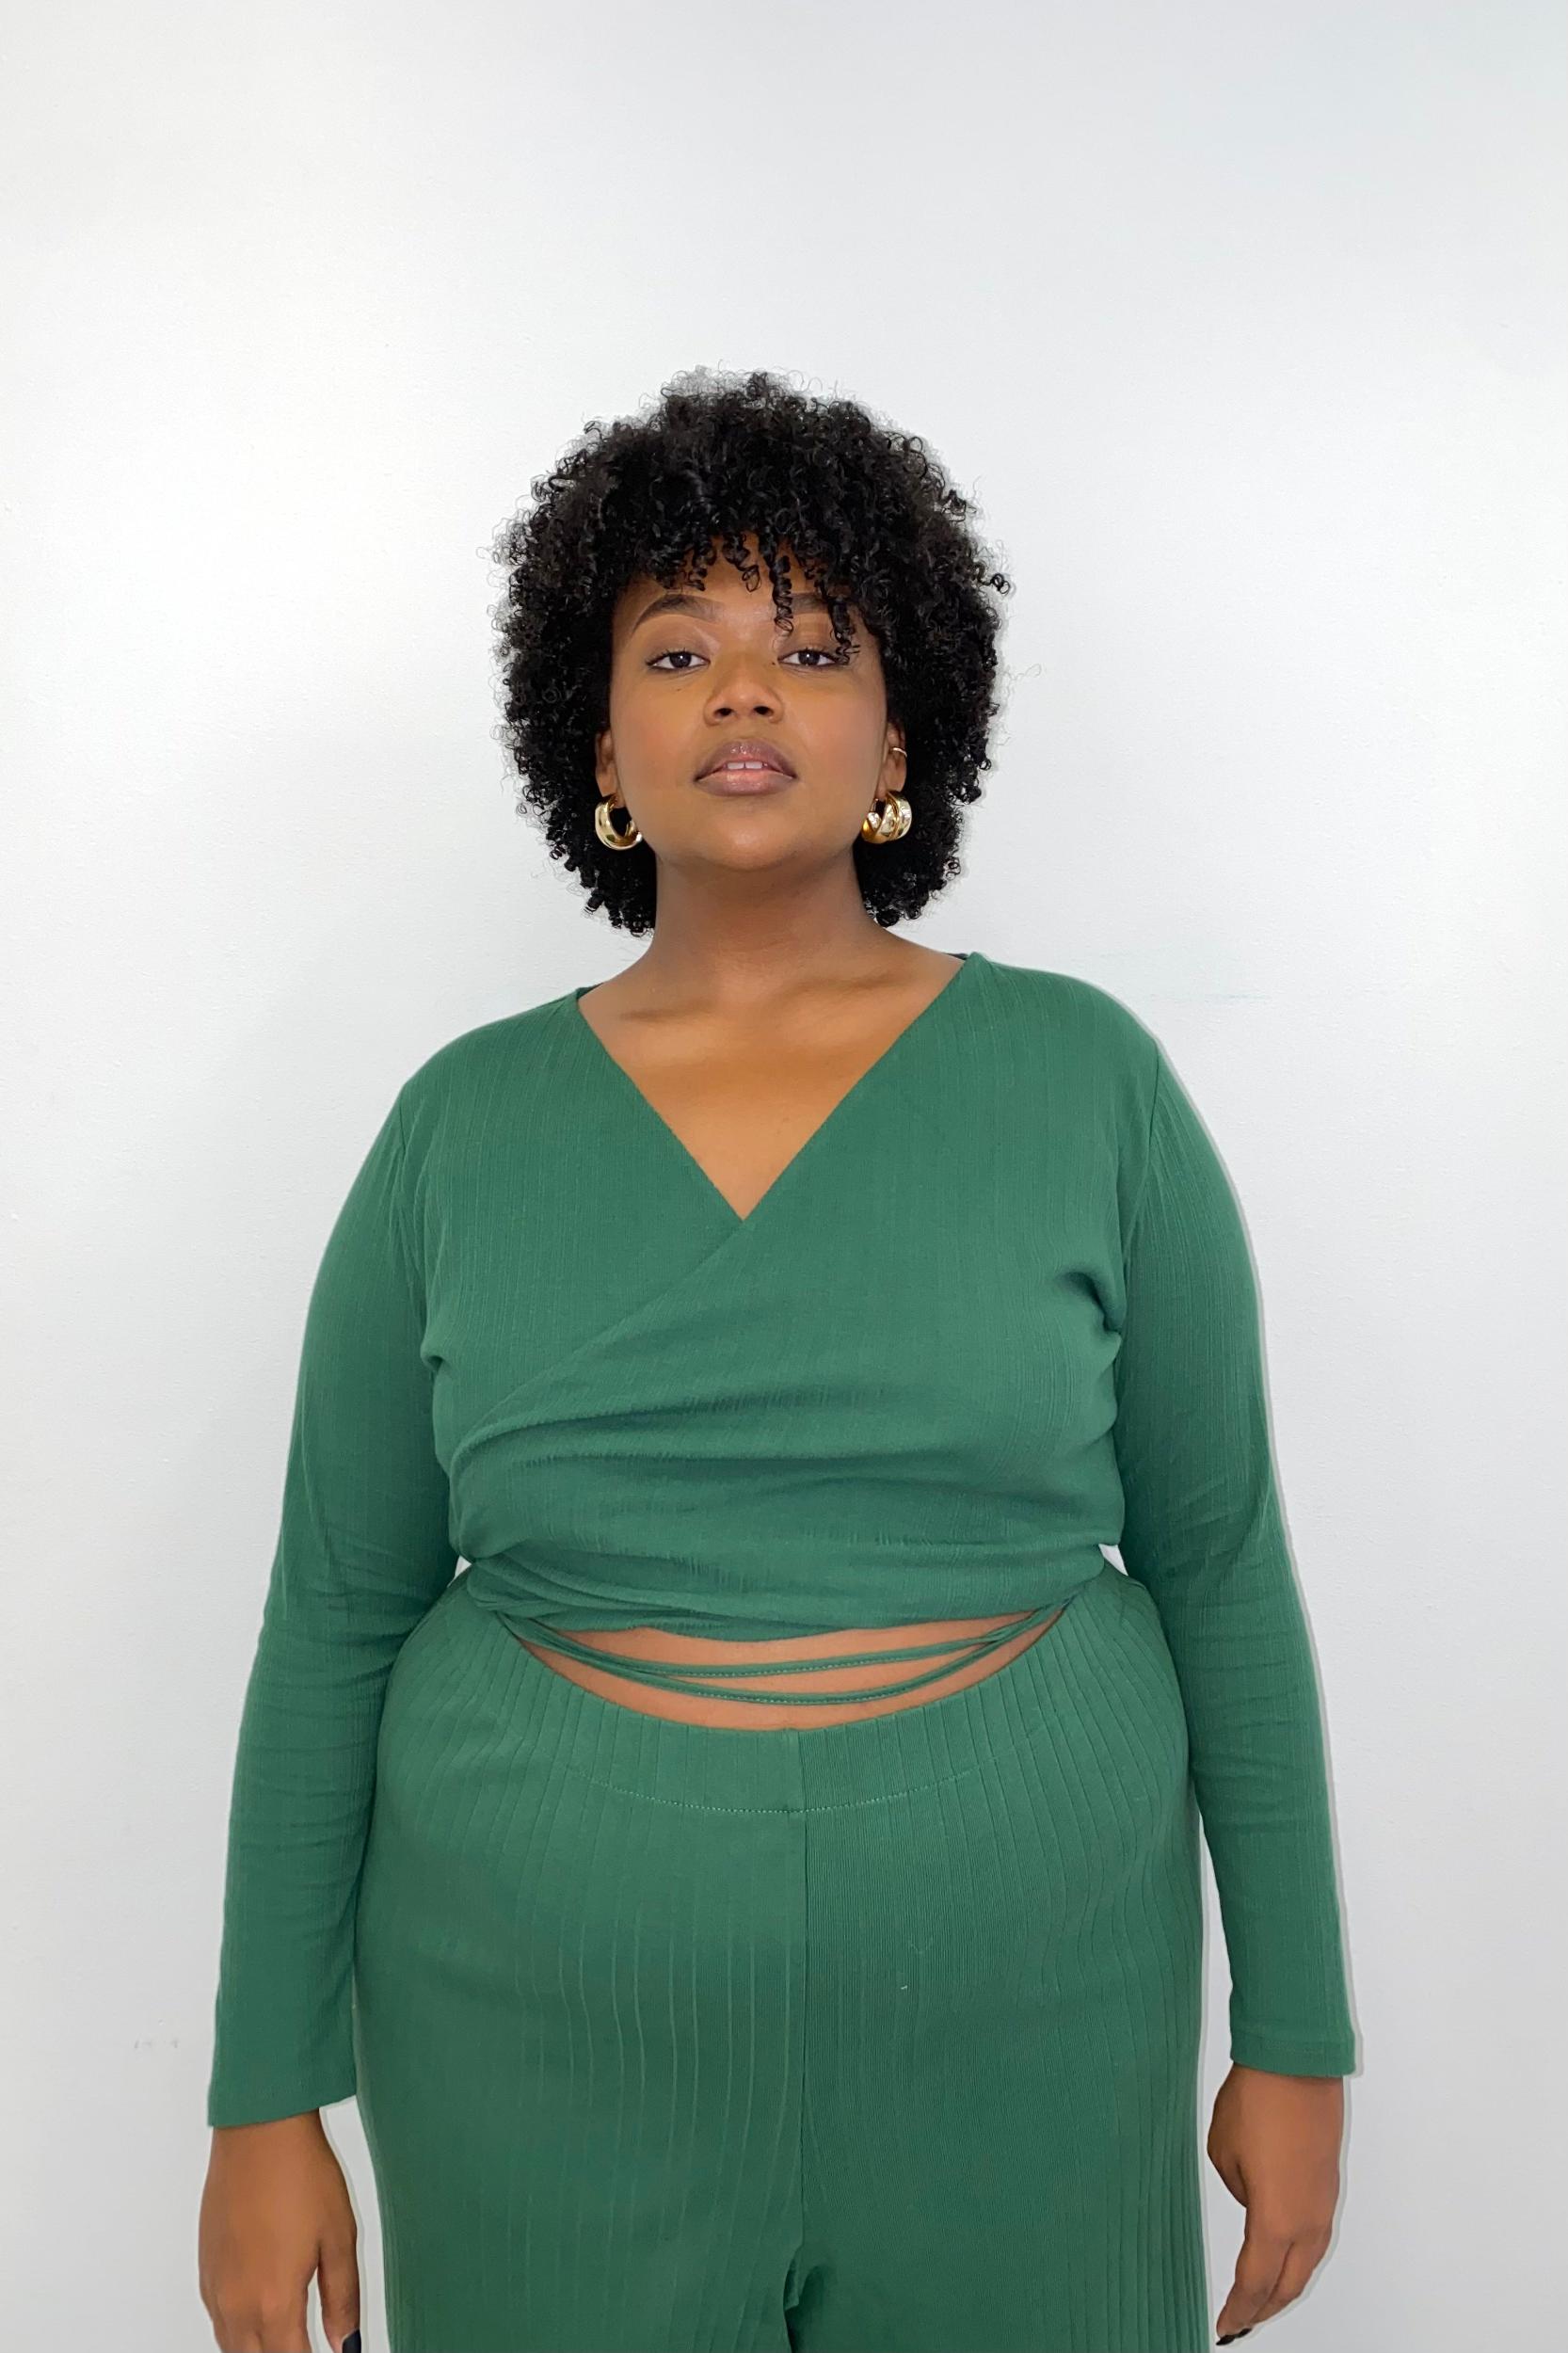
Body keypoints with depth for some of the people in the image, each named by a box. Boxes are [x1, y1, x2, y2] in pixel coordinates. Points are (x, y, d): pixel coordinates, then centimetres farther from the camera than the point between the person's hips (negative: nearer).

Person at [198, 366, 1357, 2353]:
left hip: (1016, 2034, 0)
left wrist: (1295, 2035, 3)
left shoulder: (1084, 1076, -4)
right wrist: (268, 2100, 3)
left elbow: (1223, 1575, 0)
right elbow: (336, 1618, 2)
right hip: (546, 2062, 1)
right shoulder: (463, 1124, -2)